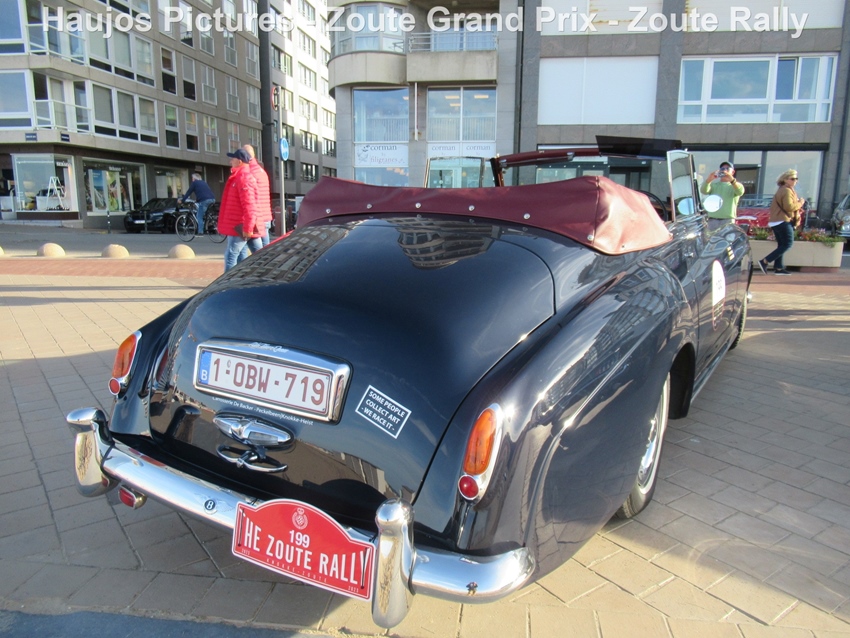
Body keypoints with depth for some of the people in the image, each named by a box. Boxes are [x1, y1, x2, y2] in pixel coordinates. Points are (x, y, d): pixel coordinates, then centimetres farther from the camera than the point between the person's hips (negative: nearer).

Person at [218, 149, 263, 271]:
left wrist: (247, 228, -24)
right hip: (247, 226, 10)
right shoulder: (239, 177, 18)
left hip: (241, 226, -10)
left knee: (230, 256, -6)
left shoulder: (243, 178, -14)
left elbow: (249, 206, -22)